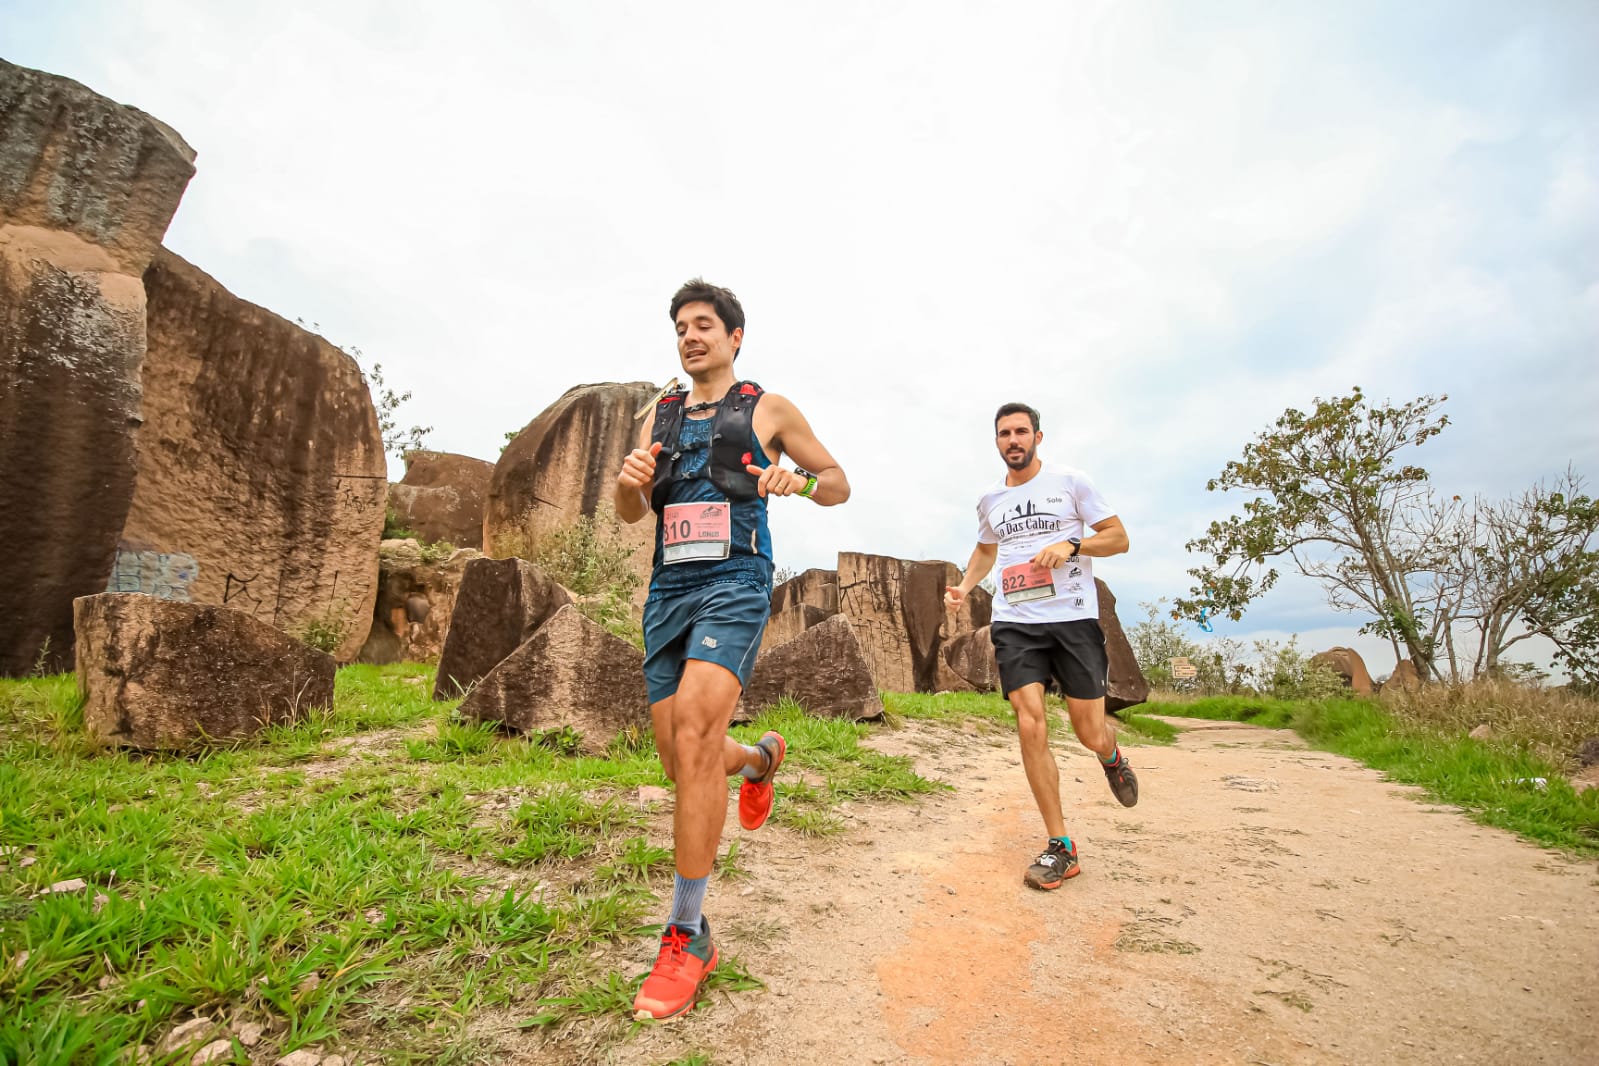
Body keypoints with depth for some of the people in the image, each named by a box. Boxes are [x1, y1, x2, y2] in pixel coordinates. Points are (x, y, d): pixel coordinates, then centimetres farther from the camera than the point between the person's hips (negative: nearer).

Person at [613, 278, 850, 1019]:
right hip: (668, 589, 5)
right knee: (682, 763, 6)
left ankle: (688, 936, -10)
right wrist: (629, 479, -8)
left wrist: (797, 481, -11)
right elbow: (631, 513, 15)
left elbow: (839, 483, 12)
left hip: (735, 581, -5)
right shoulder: (659, 415, 19)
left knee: (694, 729, -24)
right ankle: (760, 759, 42)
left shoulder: (767, 409, 8)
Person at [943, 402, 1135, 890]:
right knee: (1031, 727, -10)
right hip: (1014, 623, 3)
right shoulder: (990, 500, 13)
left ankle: (1112, 757, 43)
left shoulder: (1070, 481, 1)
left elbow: (1119, 538, 2)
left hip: (1073, 617, -2)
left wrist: (1070, 544, -17)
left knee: (1090, 734, 2)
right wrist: (964, 585, 11)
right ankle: (1060, 847, 5)